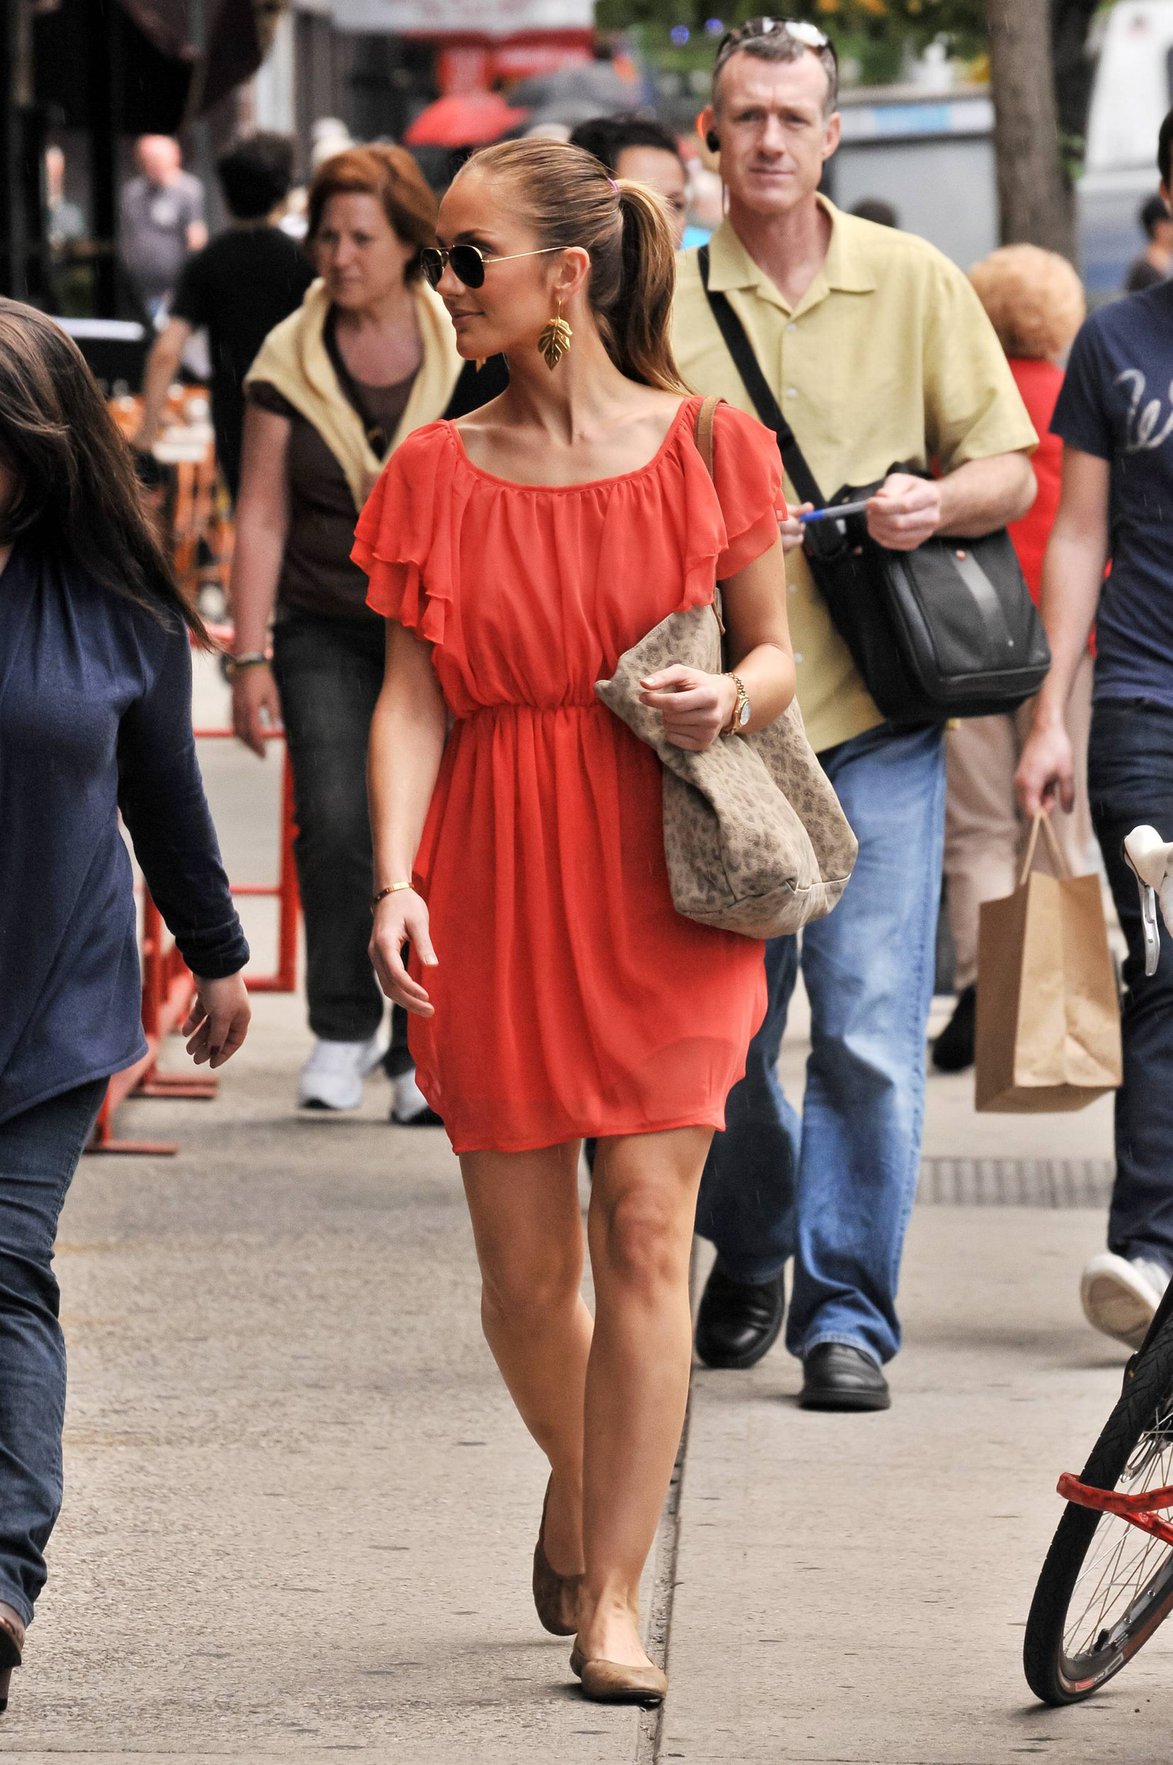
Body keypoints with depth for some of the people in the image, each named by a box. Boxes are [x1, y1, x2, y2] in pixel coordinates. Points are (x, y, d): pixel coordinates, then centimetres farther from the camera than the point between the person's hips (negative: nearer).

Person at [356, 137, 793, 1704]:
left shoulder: (706, 447, 1)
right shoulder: (437, 473, 5)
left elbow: (775, 650, 10)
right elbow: (411, 697, 2)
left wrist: (729, 699, -13)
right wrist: (394, 880, -11)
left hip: (661, 881, -2)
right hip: (495, 888, 2)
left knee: (646, 1225, -8)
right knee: (523, 1264, 5)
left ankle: (610, 1602, -3)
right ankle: (575, 1477, 36)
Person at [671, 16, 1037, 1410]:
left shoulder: (913, 284, 6)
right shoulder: (661, 298, 3)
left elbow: (1011, 473, 10)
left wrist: (935, 503, -11)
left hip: (874, 718, -1)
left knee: (869, 1032, -9)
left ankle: (847, 1311, 1)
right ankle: (748, 1262, 33)